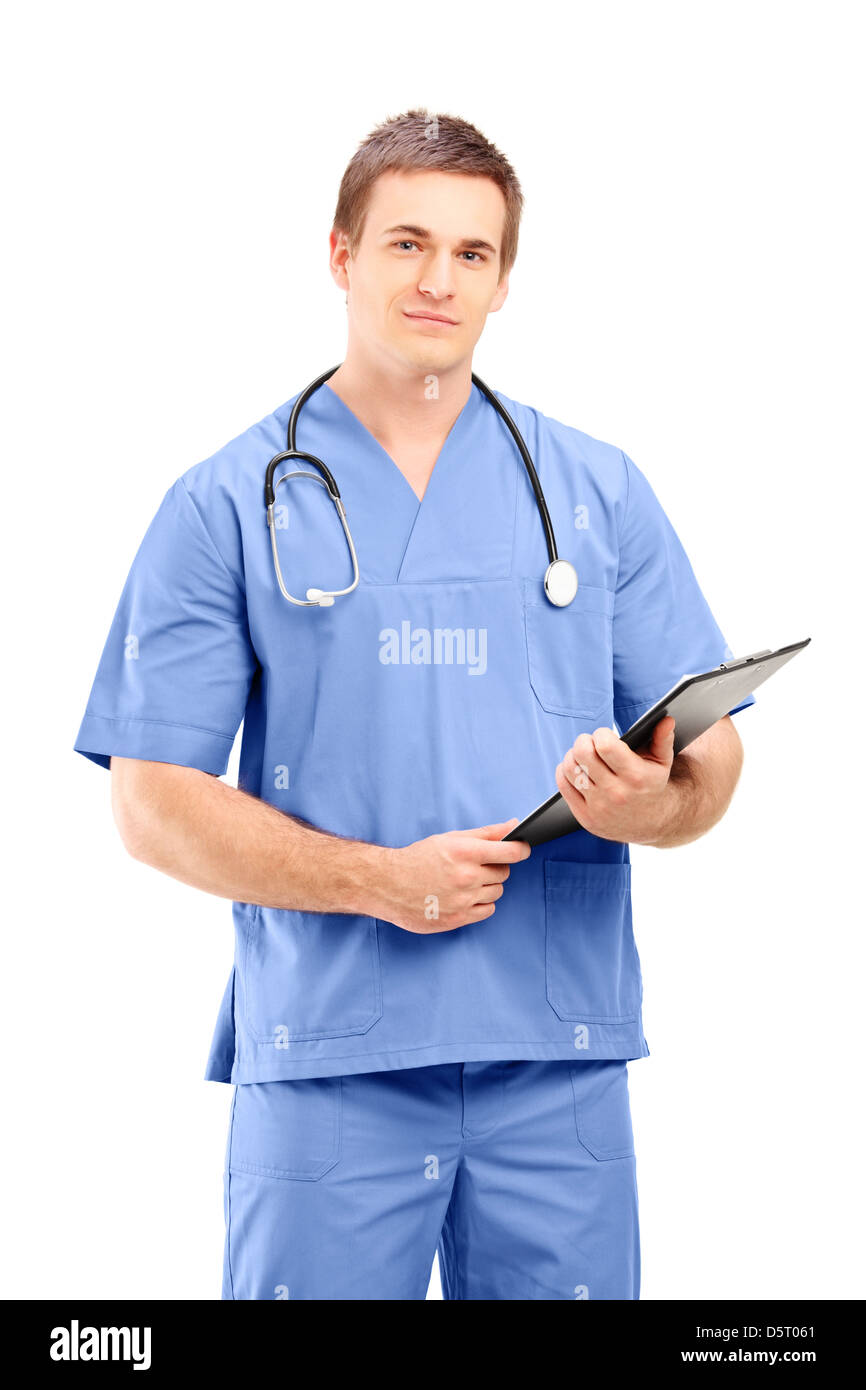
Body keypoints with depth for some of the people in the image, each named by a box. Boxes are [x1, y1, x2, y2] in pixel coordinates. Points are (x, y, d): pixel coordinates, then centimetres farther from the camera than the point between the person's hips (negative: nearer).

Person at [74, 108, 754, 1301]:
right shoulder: (228, 507, 3)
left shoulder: (600, 494, 11)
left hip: (560, 1059, 2)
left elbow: (711, 760, 9)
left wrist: (652, 803, -15)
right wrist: (379, 880, -15)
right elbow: (154, 803, -2)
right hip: (326, 1062, -2)